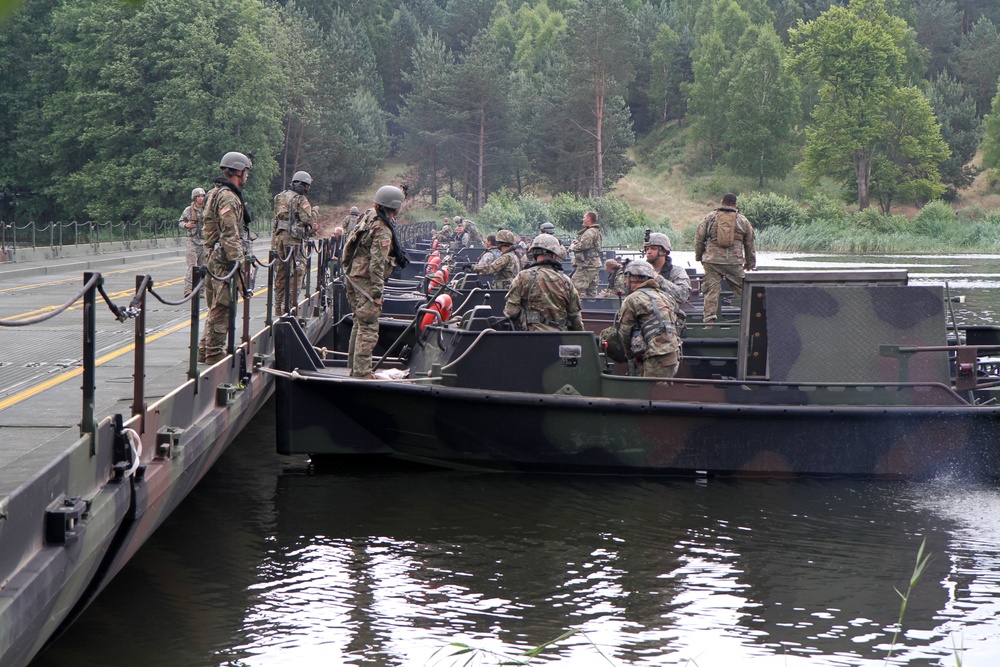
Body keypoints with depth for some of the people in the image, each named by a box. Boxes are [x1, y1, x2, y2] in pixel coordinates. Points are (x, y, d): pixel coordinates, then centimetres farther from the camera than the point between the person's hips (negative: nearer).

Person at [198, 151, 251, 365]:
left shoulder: (215, 193, 19)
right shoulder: (228, 197, -15)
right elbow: (230, 234, -21)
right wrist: (238, 261, -22)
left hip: (214, 257, 11)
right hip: (223, 260, -11)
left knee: (216, 306, 16)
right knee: (222, 307, -6)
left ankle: (205, 350, 21)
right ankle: (214, 352, -3)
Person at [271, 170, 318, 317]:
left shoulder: (280, 197, 15)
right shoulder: (301, 199, -8)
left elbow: (277, 217, 16)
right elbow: (307, 219, -15)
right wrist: (314, 211, 4)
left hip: (278, 237, 7)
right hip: (294, 239, -7)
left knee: (281, 273, 13)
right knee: (295, 273, -3)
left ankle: (278, 308, 16)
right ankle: (290, 306, -8)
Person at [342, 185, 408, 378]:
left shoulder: (369, 216, 8)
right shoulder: (383, 231, -19)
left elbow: (349, 244, 18)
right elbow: (377, 263, -23)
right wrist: (378, 292, -21)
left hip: (353, 274, 10)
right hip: (366, 281, -10)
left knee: (360, 323, 19)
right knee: (368, 328, -7)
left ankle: (354, 368, 27)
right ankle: (362, 373, -9)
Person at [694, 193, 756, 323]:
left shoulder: (709, 218, 6)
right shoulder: (743, 220, 10)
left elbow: (699, 238, 8)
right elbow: (750, 244, 16)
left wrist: (699, 257, 20)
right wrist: (750, 263, 27)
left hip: (712, 260, 0)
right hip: (734, 262, 0)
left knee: (711, 290, 0)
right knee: (742, 290, 7)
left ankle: (709, 319, -7)